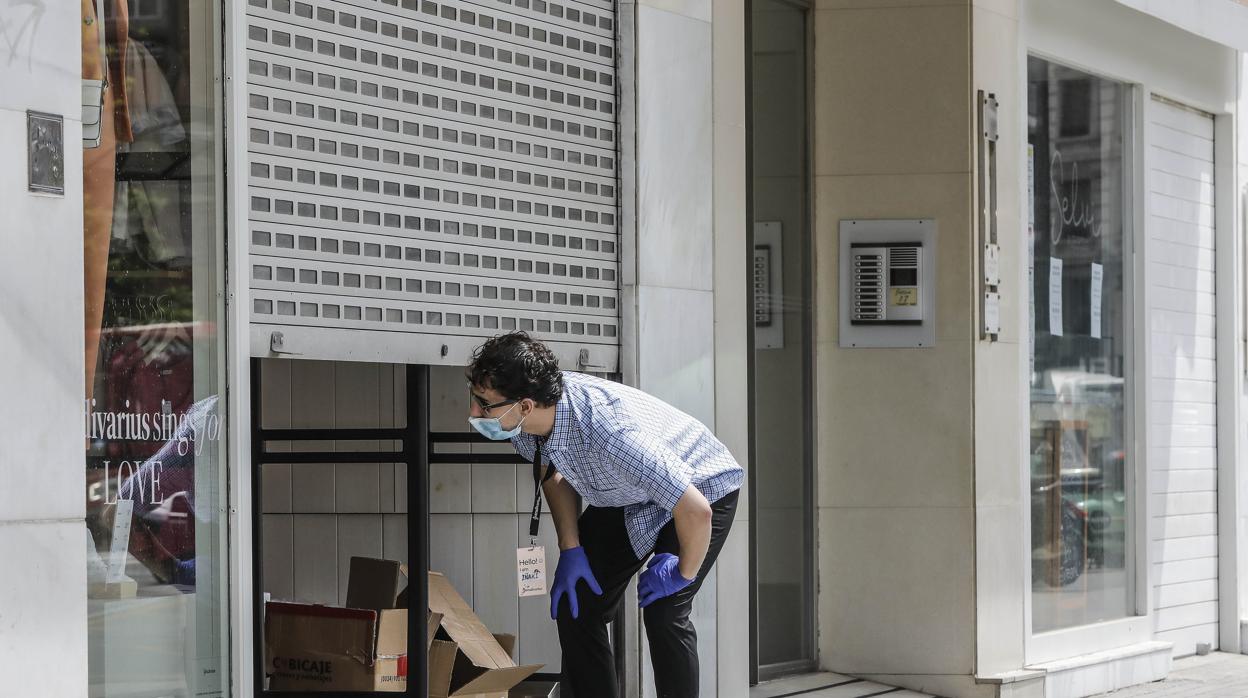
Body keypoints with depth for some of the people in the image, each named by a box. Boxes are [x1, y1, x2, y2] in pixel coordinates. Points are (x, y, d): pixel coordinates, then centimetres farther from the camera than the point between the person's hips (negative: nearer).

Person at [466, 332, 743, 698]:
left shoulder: (609, 434, -45)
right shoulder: (523, 422, -21)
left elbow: (696, 510, -41)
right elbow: (553, 473, 4)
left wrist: (684, 573, -23)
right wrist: (570, 549, -4)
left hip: (702, 488, -7)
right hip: (624, 497, 7)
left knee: (663, 611, -21)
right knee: (574, 601, 1)